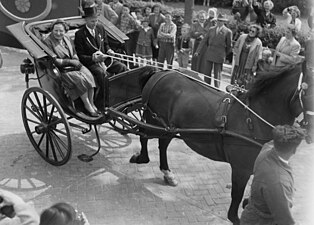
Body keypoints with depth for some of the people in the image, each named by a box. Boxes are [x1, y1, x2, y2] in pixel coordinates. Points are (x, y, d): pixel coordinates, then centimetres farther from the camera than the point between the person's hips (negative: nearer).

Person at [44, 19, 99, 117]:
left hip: (74, 65, 6)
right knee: (80, 79, -29)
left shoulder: (66, 39, 15)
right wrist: (70, 61, -15)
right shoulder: (48, 42, -7)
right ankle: (87, 106, -16)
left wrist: (76, 60, -2)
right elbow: (54, 61, -12)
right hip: (62, 71, -6)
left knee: (89, 76, -23)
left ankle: (92, 103, -14)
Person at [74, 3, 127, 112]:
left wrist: (109, 51, 1)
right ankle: (100, 106, -29)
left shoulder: (100, 28, 10)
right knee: (102, 73, -36)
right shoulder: (80, 34, -7)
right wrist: (94, 58, -23)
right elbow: (80, 56, -7)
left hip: (104, 58, 6)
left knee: (123, 67, -17)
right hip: (90, 63, -6)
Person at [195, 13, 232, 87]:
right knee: (206, 72, 6)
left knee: (217, 74, 2)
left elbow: (229, 46, 5)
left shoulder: (228, 32, -3)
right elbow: (204, 41, 8)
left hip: (219, 55, -4)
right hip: (209, 54, 4)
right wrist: (198, 51, 3)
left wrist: (225, 55, 11)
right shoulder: (211, 29, 9)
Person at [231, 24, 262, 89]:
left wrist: (255, 66, -8)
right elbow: (236, 47, 14)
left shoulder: (258, 43, -8)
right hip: (239, 62, 3)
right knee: (235, 80, 11)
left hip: (248, 65, -3)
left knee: (246, 82, -2)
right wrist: (236, 55, 6)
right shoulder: (242, 37, 1)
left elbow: (258, 56, -6)